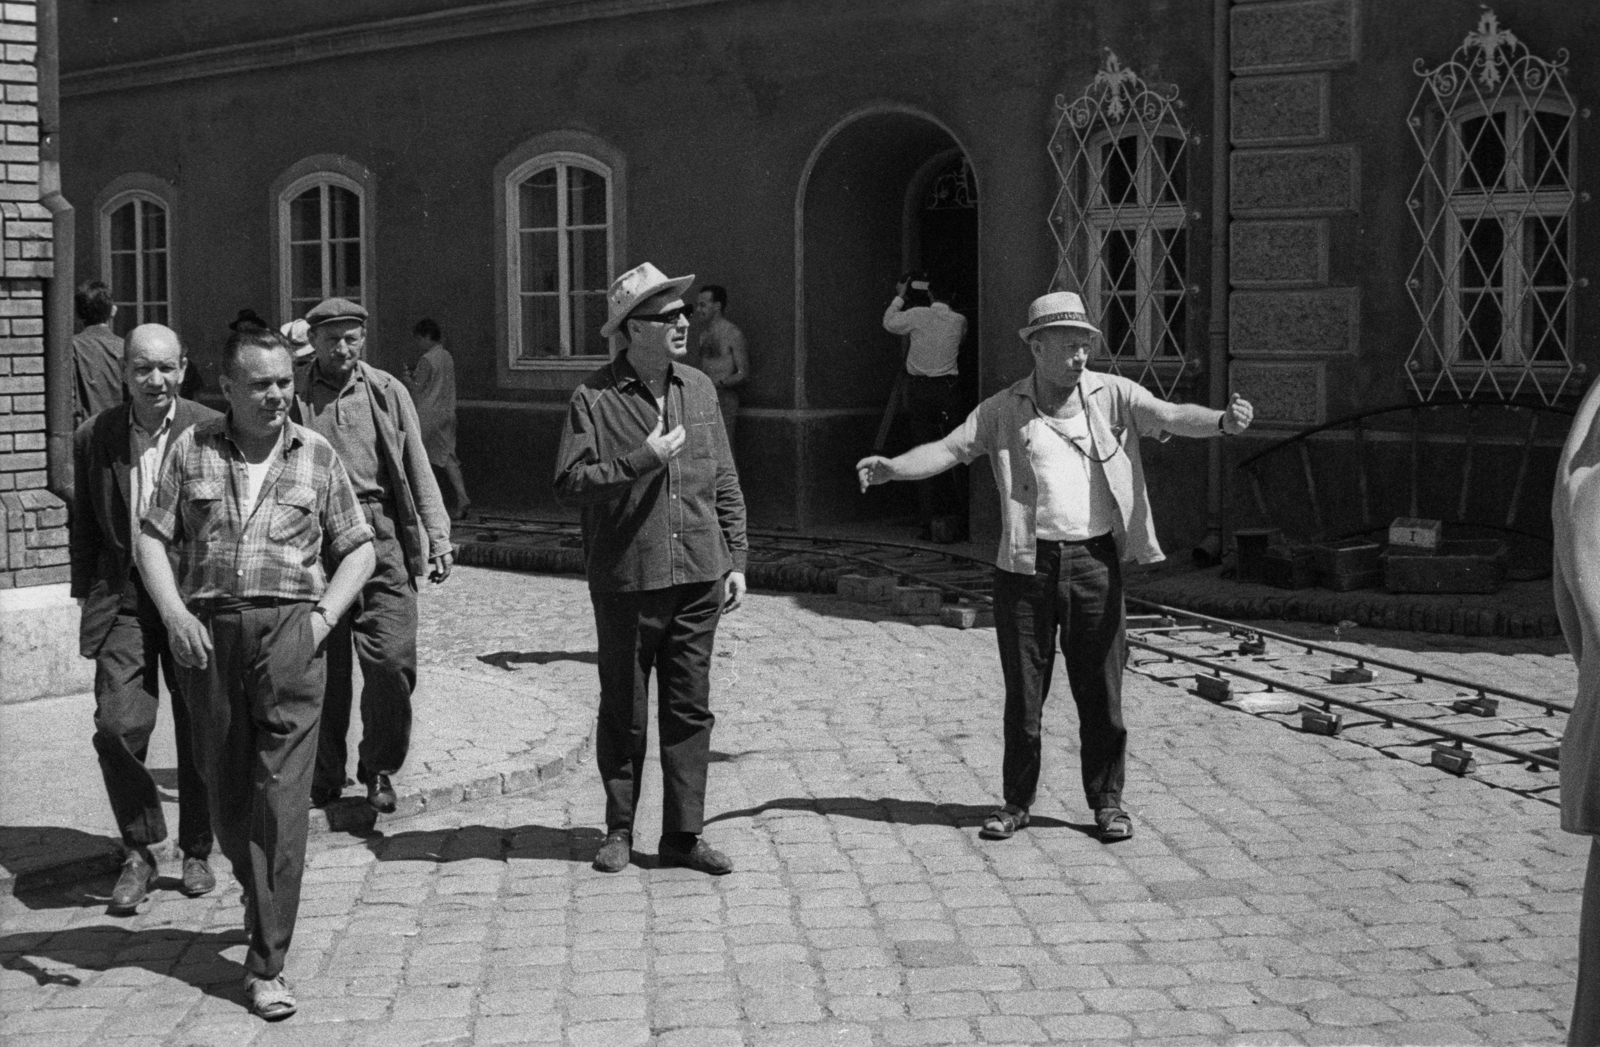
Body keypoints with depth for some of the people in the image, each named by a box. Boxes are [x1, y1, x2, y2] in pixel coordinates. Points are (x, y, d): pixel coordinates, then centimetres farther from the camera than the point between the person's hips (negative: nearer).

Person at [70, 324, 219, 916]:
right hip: (124, 604, 1)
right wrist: (86, 600, 9)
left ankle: (196, 852, 26)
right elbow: (85, 528, 12)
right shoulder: (94, 438, 4)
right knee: (117, 726, -12)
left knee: (200, 735, 7)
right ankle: (139, 854, 6)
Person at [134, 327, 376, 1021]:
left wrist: (325, 615, -2)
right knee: (225, 785, 9)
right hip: (207, 630, 2)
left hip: (287, 629, -2)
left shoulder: (316, 455, 8)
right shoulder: (192, 448, 9)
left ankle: (266, 964, -5)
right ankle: (263, 905, 35)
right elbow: (153, 538, 8)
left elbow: (358, 548, 12)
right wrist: (173, 611, -8)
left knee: (282, 797, -8)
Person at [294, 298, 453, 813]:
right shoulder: (293, 397, 7)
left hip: (383, 537, 0)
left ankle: (379, 769, 12)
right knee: (324, 665, 3)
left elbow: (418, 469, 10)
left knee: (391, 659, -5)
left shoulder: (387, 392, 10)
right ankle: (325, 774, 18)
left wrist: (438, 536, 3)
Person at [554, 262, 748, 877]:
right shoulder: (595, 398, -6)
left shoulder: (699, 389, 9)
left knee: (689, 710, 7)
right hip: (626, 579, -4)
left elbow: (724, 481, 13)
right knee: (624, 712, 7)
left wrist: (736, 560, 9)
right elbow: (569, 486, -12)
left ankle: (684, 835, 15)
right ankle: (619, 831, 20)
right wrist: (640, 460, -18)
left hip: (698, 577, 4)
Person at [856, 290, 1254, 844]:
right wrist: (890, 467, -17)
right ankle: (1016, 802, 21)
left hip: (1094, 560, 0)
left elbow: (1170, 416, -9)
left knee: (1101, 690, 6)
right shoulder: (1004, 409, 4)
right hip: (1026, 564, 0)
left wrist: (1221, 420, -29)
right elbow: (948, 449, 0)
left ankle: (1107, 800, 20)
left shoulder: (1113, 395, 3)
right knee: (1023, 690, 7)